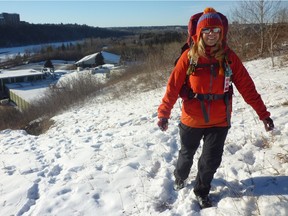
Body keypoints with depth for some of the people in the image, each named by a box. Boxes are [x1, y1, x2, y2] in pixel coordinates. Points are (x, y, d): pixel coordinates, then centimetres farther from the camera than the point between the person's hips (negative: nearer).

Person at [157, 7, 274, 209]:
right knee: (187, 153, 21)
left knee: (211, 161, 9)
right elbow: (173, 85, -13)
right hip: (192, 121, -1)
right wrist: (164, 113, -19)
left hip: (219, 122, 1)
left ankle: (201, 191, 39)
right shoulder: (189, 56, -12)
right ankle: (180, 176, 54)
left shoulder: (229, 57, -7)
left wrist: (263, 114, -8)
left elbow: (247, 87, -6)